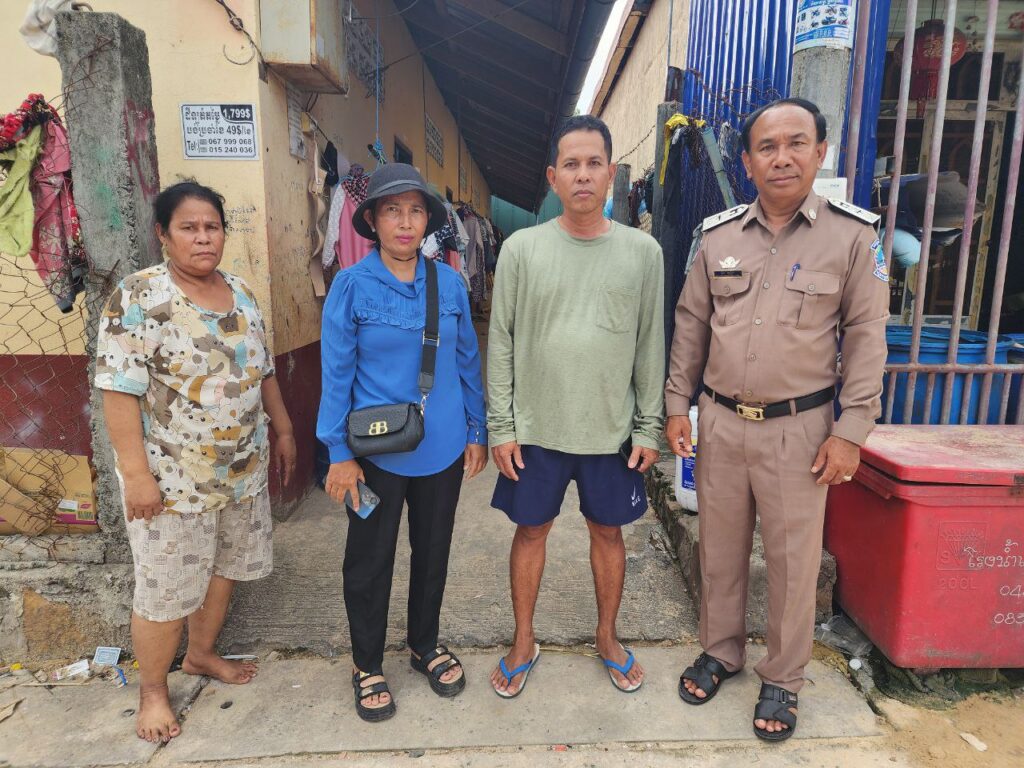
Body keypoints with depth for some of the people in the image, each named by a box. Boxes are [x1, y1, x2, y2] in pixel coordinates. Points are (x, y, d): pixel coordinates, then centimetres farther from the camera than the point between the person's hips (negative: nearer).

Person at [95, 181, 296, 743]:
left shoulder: (240, 293, 7)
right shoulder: (139, 297, -14)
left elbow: (262, 372, 14)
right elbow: (119, 391, -17)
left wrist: (283, 430, 14)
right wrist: (136, 473, -20)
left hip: (242, 471, 6)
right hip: (172, 479, -6)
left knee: (223, 569, 19)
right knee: (166, 591, 6)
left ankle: (201, 654, 42)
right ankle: (152, 691, 29)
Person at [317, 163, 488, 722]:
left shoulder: (449, 282, -1)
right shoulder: (351, 286, -9)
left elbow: (467, 361, 5)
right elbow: (336, 373, -8)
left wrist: (477, 432, 6)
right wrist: (339, 454, -9)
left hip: (442, 448, 3)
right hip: (377, 451, -2)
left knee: (433, 551, 18)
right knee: (370, 560, 13)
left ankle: (425, 644, 43)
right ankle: (367, 663, 37)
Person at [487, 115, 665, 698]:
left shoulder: (643, 251, -1)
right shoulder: (522, 248, -3)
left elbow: (651, 345, 2)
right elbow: (502, 343, -2)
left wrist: (649, 428, 0)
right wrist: (501, 426, -4)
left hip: (612, 430, 1)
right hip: (536, 427, 0)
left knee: (608, 532, 15)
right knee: (531, 531, 12)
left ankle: (608, 637, 39)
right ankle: (525, 642, 34)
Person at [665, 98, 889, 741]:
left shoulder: (853, 235, -4)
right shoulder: (719, 235, 4)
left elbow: (866, 336, -4)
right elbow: (691, 325, 8)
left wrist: (850, 431, -8)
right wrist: (677, 406, 5)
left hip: (798, 428, -2)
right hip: (720, 422, 3)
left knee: (794, 559, 9)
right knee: (720, 549, 15)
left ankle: (783, 679, 31)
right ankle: (721, 651, 37)